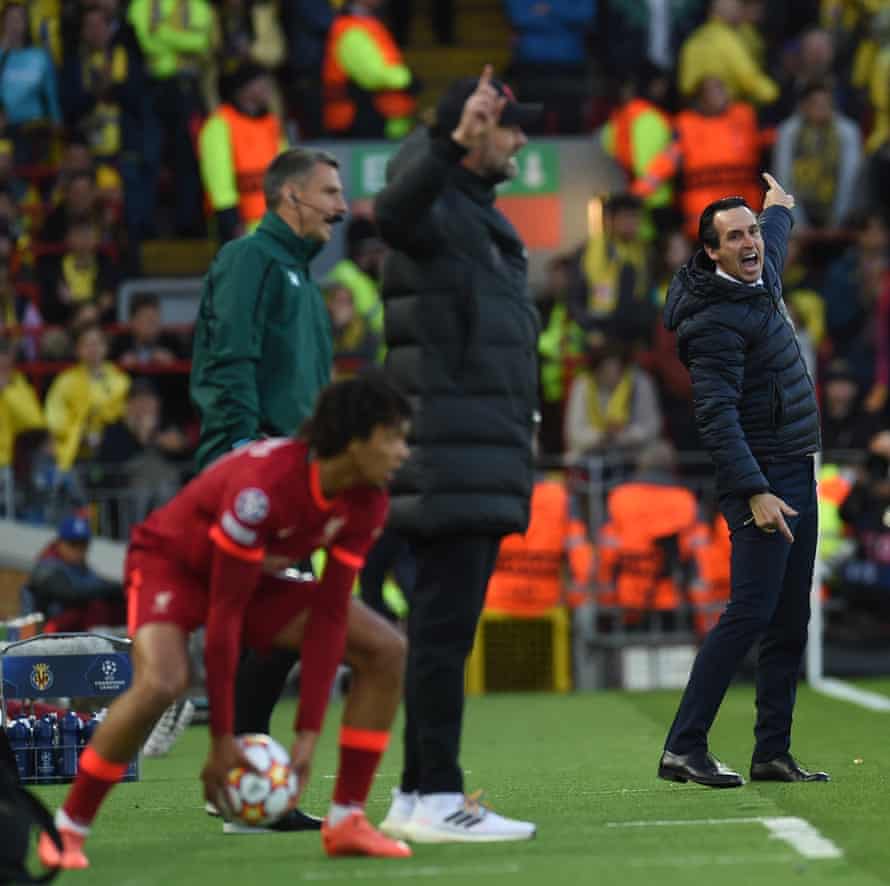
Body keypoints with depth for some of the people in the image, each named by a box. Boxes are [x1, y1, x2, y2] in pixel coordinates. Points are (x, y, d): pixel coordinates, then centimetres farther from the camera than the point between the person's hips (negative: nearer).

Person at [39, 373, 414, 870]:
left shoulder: (366, 503, -15)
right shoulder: (262, 485, -37)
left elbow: (329, 616, -13)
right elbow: (224, 614, -33)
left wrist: (309, 735, -18)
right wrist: (221, 740, -30)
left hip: (255, 574, 7)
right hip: (171, 563, -7)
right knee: (161, 682, -35)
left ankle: (346, 820, -1)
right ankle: (68, 830, -19)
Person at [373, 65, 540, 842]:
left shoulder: (481, 223, 23)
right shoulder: (433, 213, -8)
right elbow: (392, 212, -36)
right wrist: (453, 142, -48)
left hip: (487, 470, 10)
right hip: (453, 465, -10)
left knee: (446, 629, 10)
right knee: (445, 626, -11)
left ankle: (417, 796, 13)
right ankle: (438, 798, -13)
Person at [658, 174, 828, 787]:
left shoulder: (761, 278, 11)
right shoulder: (716, 320, -18)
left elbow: (771, 241, 37)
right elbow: (717, 415, -23)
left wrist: (779, 208, 57)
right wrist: (755, 493, -29)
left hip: (796, 475, 9)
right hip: (762, 477, -9)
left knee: (791, 621, 7)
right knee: (751, 613, -15)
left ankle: (773, 753, 10)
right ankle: (684, 748, -15)